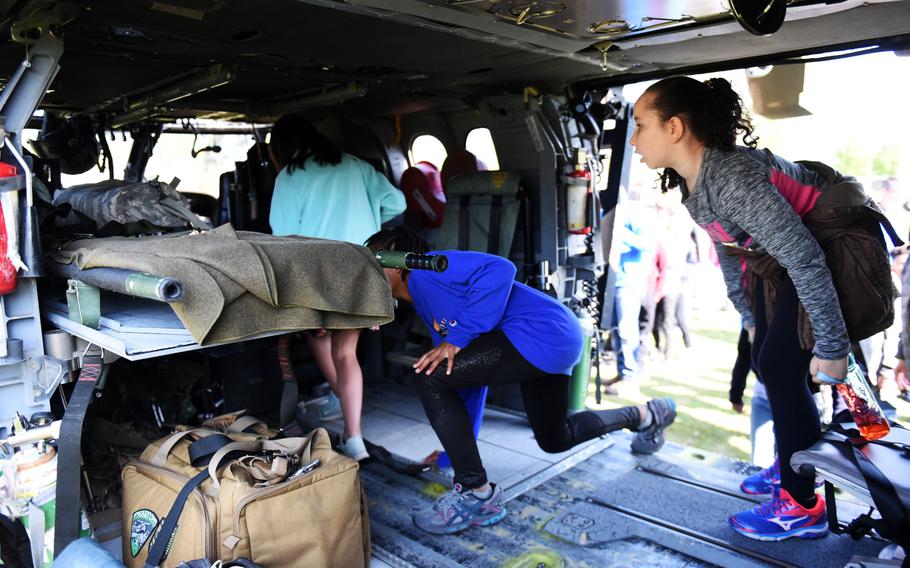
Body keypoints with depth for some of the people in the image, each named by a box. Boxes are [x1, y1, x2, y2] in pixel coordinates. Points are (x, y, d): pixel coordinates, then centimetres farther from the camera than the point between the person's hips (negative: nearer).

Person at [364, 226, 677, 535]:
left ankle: (477, 494, -5)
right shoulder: (425, 305, 20)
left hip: (542, 332, -11)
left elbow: (498, 269, -24)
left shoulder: (425, 270, -9)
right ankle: (646, 415, 46)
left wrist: (457, 338, -22)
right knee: (554, 440, 29)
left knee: (429, 380, -18)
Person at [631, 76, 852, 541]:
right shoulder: (691, 180, -5)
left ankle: (802, 507, 5)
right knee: (766, 359, 12)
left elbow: (806, 259, -34)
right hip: (789, 253, 9)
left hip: (839, 253, -9)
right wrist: (751, 318, 16)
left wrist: (832, 345, -27)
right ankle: (793, 462, 33)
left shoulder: (731, 177, -34)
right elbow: (727, 247, 8)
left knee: (781, 367, -10)